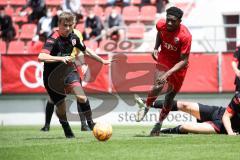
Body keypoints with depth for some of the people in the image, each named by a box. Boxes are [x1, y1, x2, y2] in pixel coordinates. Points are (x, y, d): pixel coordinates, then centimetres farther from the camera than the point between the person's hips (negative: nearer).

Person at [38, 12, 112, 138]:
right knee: (61, 109, 1)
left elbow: (85, 51, 17)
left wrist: (102, 60, 26)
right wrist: (60, 58, -48)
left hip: (69, 71, 4)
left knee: (81, 97, -20)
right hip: (52, 76, -4)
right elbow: (41, 57, -38)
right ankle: (67, 130, 31)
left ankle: (90, 123, 0)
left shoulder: (74, 36, -3)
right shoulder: (53, 39, -23)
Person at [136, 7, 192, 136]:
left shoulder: (185, 36, -30)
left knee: (170, 96, 7)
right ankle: (145, 108, -4)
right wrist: (156, 48, -4)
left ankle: (159, 124, 23)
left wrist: (168, 73, -36)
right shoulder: (161, 25, -17)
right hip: (164, 59, 2)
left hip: (178, 66, -2)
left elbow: (184, 61, -26)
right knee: (158, 86, -26)